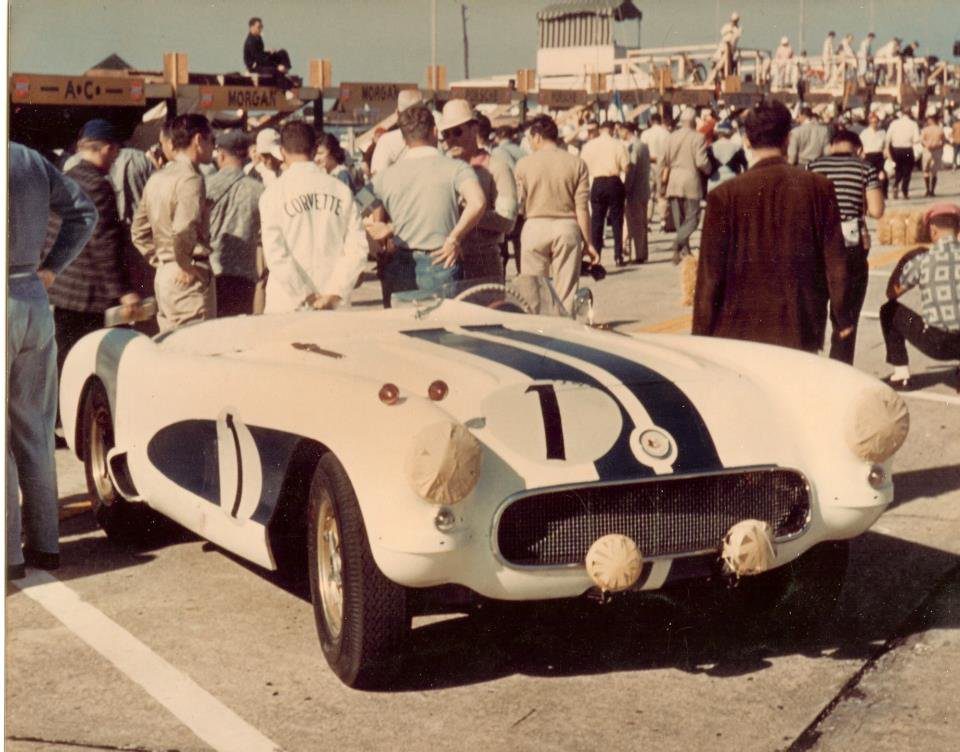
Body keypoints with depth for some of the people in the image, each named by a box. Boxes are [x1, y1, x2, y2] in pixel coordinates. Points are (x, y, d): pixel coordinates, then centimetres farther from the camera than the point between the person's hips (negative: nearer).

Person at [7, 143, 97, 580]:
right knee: (34, 429, 14)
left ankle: (9, 552, 5)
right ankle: (44, 542, 20)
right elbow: (84, 211, 14)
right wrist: (51, 267, 10)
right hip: (35, 299, 7)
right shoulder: (32, 160, 8)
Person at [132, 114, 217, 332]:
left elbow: (138, 231, 17)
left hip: (163, 274, 9)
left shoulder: (156, 179, 12)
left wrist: (160, 260, 17)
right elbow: (183, 230, -27)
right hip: (190, 279, -9)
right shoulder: (191, 178, -14)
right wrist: (186, 266, -14)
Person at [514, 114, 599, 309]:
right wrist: (588, 243, 3)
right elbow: (582, 207, -2)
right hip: (567, 227, 1)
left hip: (535, 227, -1)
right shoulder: (576, 163, -1)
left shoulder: (524, 164, -3)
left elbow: (519, 206, -1)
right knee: (566, 293, 6)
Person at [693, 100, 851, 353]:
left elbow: (711, 273, -5)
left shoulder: (725, 195, -7)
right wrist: (842, 316, 13)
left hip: (739, 331, -2)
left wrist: (701, 333, 2)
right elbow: (834, 258, 2)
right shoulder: (818, 187, -2)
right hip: (801, 331, 2)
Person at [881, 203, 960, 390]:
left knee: (888, 310, 18)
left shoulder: (922, 260, -5)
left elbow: (892, 293, 5)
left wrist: (904, 263, 17)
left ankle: (901, 375, 14)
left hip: (936, 344, -3)